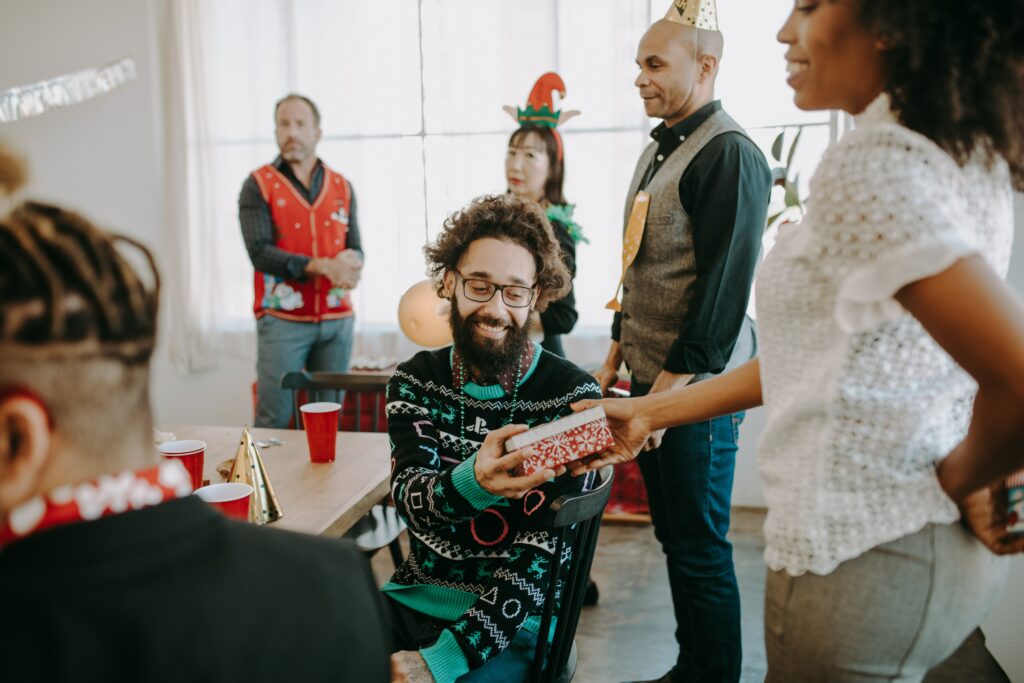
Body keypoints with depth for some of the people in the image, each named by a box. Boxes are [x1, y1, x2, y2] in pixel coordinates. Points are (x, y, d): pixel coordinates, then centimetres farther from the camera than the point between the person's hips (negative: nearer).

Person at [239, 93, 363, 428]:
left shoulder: (342, 187, 11)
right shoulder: (259, 185, 0)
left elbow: (356, 249, 7)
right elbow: (260, 252, -12)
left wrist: (350, 264, -18)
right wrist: (323, 266, -23)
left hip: (337, 321, 3)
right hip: (283, 319, -3)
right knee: (273, 420, -4)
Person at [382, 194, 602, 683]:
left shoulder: (572, 397, -10)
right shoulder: (416, 381, 2)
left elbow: (539, 556, -13)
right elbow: (409, 498, -13)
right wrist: (473, 482, -36)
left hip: (511, 625, -4)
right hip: (412, 600, 4)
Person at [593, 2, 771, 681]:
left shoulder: (729, 155, -14)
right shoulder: (658, 151, 14)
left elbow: (723, 289, -20)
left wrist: (666, 391, -20)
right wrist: (616, 358, 17)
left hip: (695, 393, -9)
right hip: (651, 382, 9)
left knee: (700, 552, 2)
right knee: (674, 539, 18)